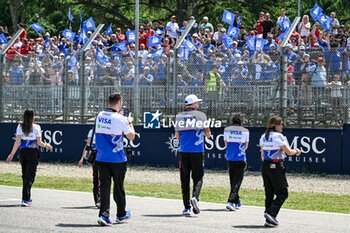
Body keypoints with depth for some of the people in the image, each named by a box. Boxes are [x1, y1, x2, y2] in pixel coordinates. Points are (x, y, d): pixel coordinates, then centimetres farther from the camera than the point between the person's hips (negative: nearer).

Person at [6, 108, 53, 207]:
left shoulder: (20, 127, 0)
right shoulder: (36, 127, -7)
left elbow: (17, 142, -3)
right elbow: (39, 142, -7)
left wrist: (12, 154, 3)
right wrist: (46, 145, 13)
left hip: (23, 152, 3)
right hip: (33, 152, -3)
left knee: (25, 175, 17)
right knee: (29, 176, -4)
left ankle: (28, 198, 26)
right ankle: (25, 199, -15)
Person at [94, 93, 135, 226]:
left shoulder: (100, 116, 4)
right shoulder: (119, 119, -14)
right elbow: (131, 136, -5)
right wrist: (130, 122, 11)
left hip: (101, 158, 4)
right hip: (117, 159, -4)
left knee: (104, 185, 1)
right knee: (118, 187, 10)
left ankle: (103, 214, -12)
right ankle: (121, 214, 25)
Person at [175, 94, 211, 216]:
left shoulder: (179, 116, 7)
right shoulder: (200, 115, -2)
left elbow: (177, 136, 12)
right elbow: (208, 134, -1)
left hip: (183, 151, 3)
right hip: (197, 151, -3)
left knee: (184, 179, 6)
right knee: (198, 177, 5)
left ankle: (186, 207, 3)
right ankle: (195, 197, -22)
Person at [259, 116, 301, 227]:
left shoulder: (263, 136, 11)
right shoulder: (278, 136, -12)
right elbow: (288, 151, -10)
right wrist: (296, 151, 9)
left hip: (265, 165, 8)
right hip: (276, 166, -8)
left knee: (269, 194, 10)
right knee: (282, 193, 0)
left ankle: (269, 220, 9)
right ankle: (271, 212, -18)